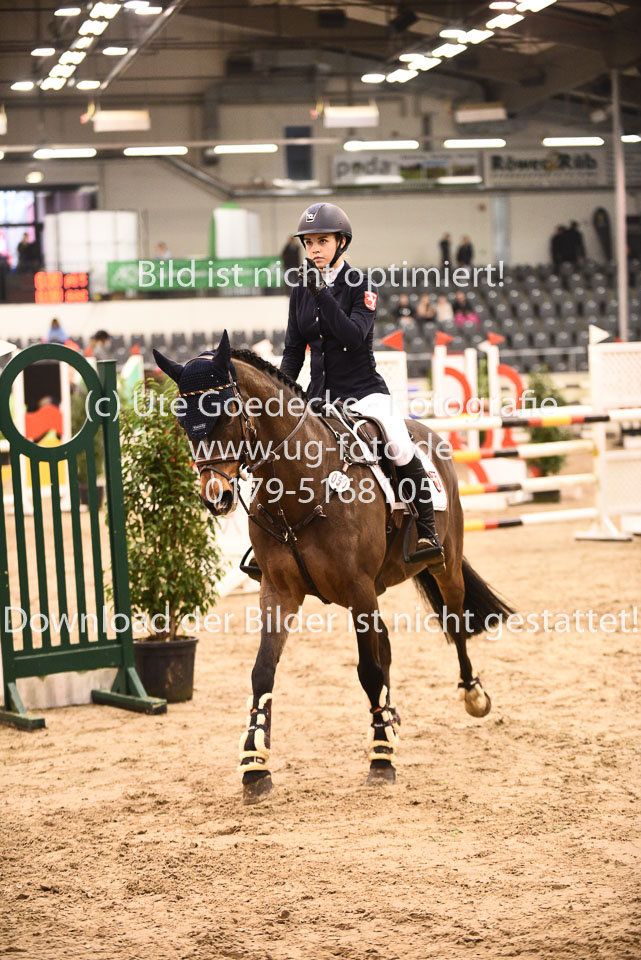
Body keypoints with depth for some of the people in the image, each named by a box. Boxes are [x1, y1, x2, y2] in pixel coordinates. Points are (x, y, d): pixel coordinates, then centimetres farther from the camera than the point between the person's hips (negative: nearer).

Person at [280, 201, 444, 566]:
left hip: (363, 391, -5)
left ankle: (427, 534, -16)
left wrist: (322, 293, -27)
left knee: (400, 448, -28)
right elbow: (293, 351, 12)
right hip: (320, 395, 5)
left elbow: (354, 336, -23)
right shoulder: (301, 290, 8)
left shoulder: (361, 286, -6)